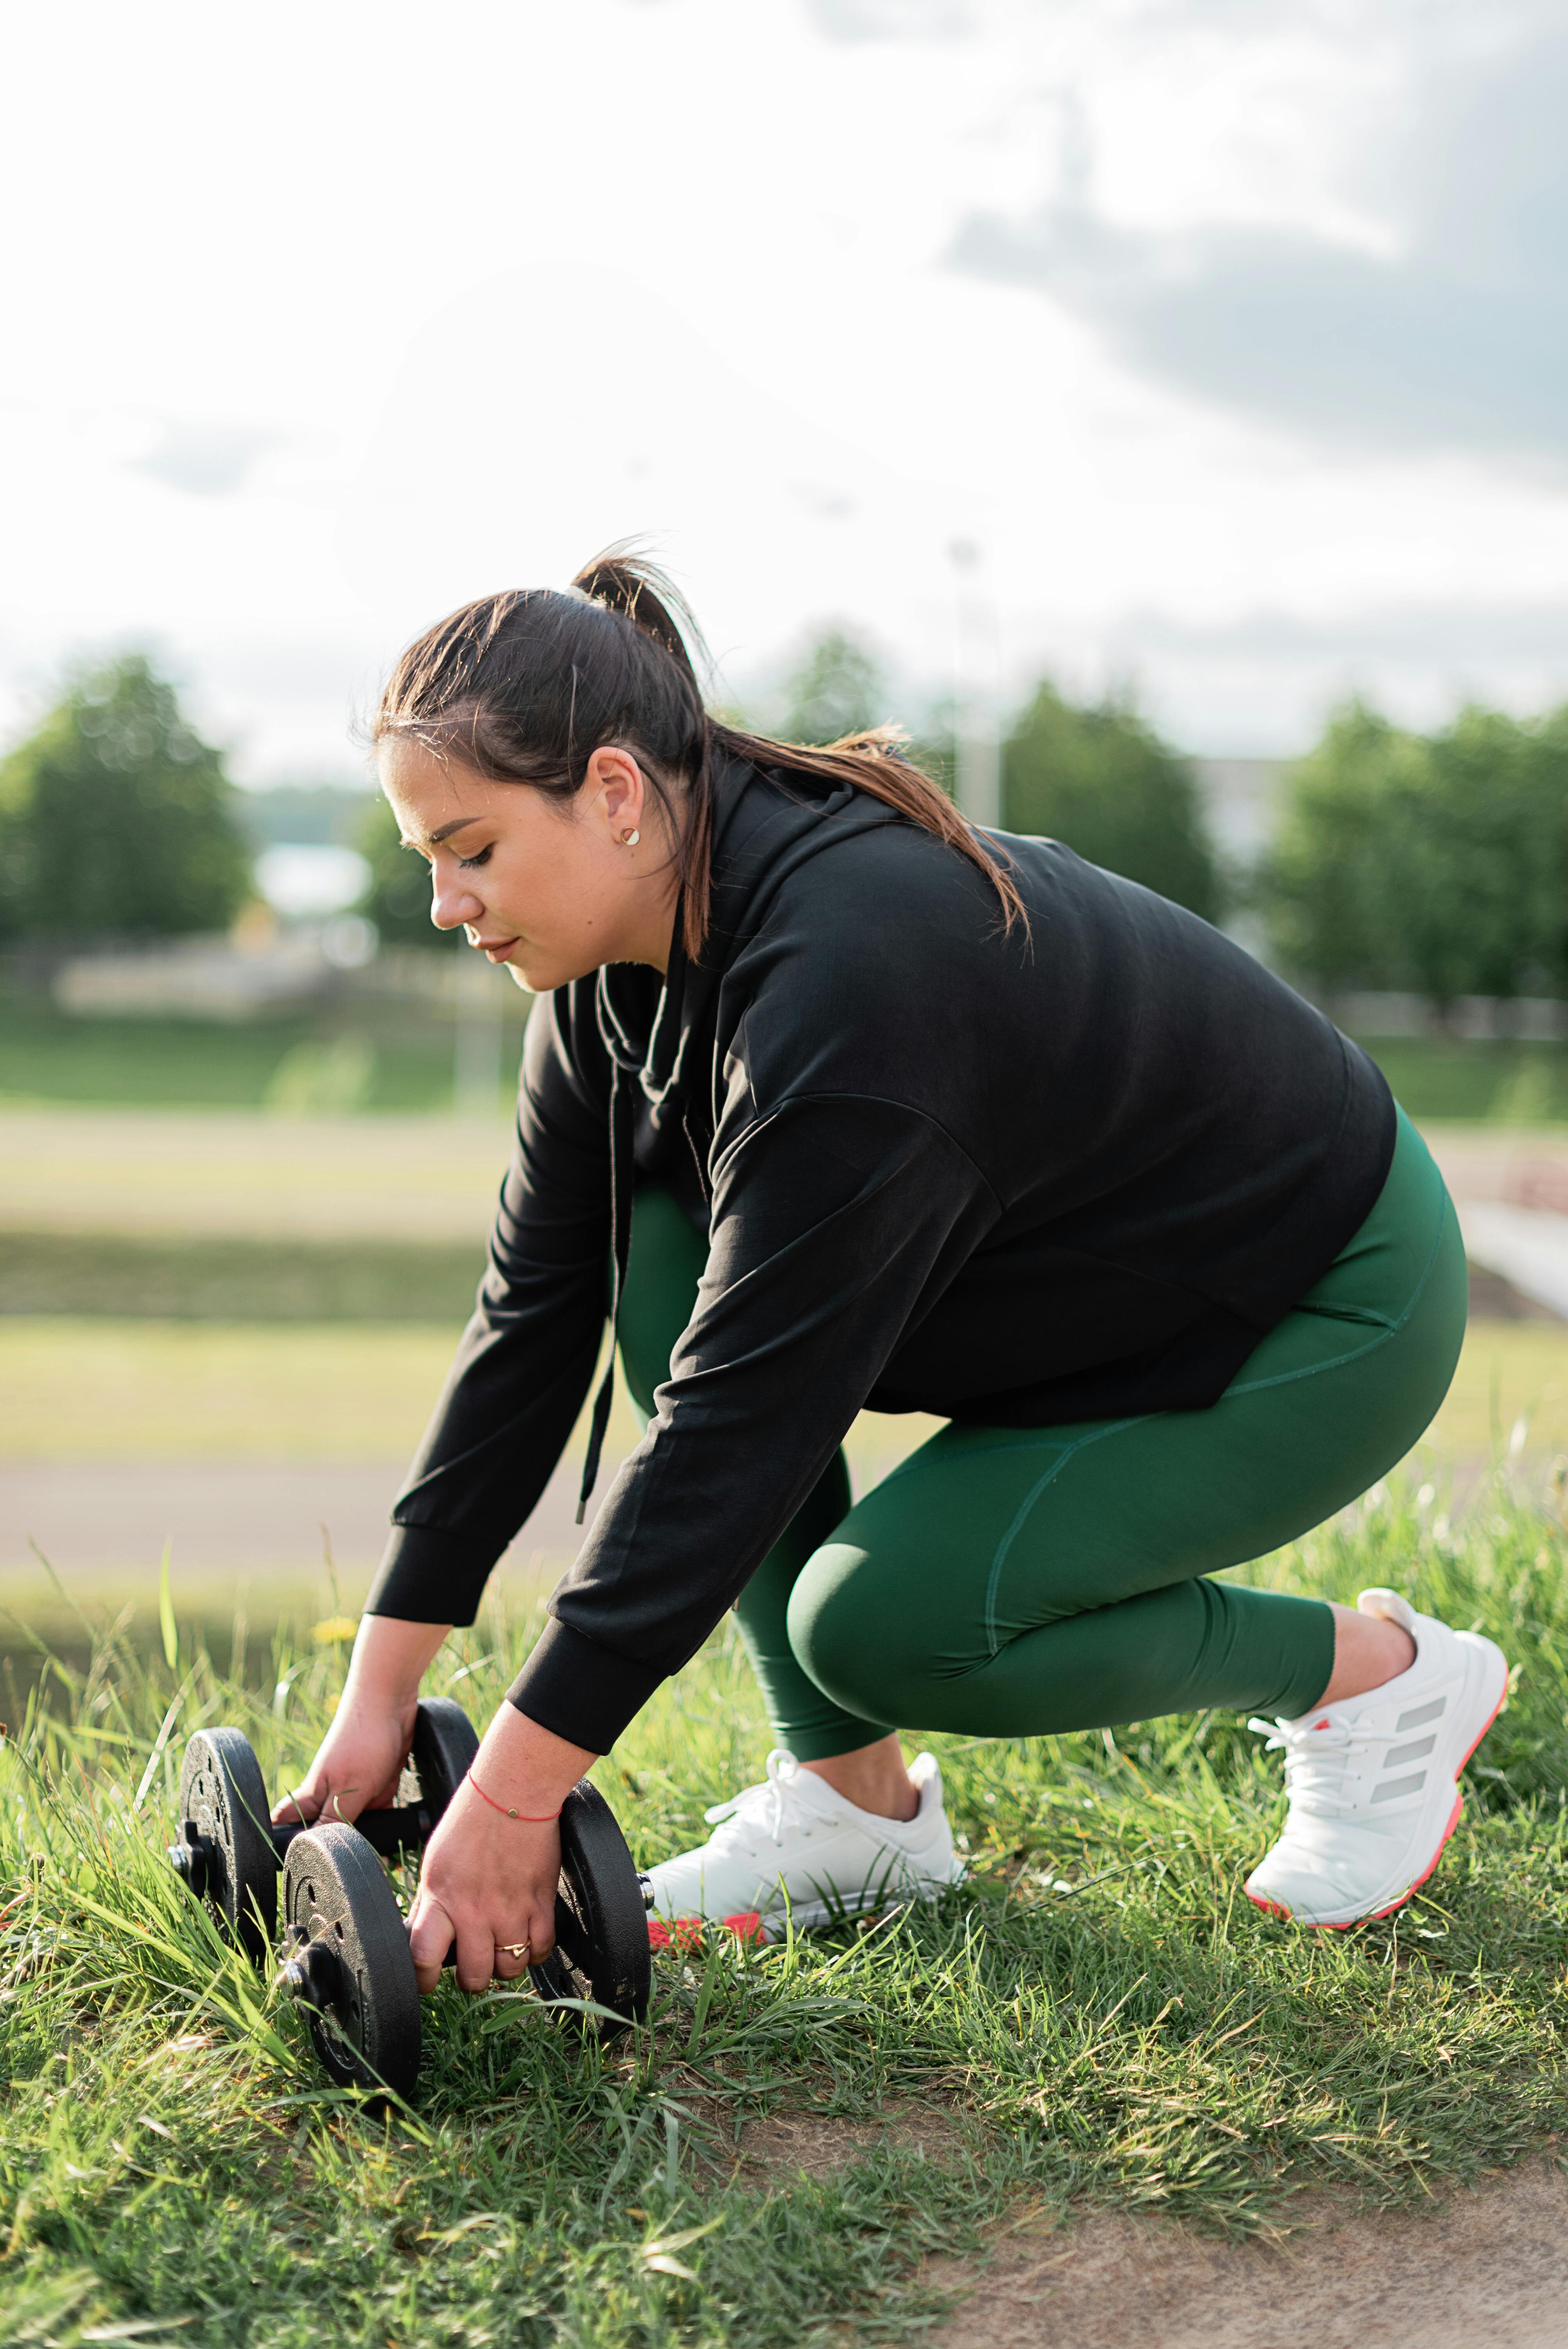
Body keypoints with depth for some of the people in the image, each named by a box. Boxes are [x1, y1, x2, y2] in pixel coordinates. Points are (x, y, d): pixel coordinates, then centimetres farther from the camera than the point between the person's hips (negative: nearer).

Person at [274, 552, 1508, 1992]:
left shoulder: (846, 978, -35)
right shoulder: (635, 948, -9)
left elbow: (736, 1424, -35)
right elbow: (538, 1307, -5)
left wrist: (512, 1800, -30)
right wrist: (382, 1688, -5)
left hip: (1331, 1309, -8)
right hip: (1074, 1270, 8)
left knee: (876, 1618, -22)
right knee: (671, 1248, -11)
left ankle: (1375, 1672, 1)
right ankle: (855, 1805, -1)